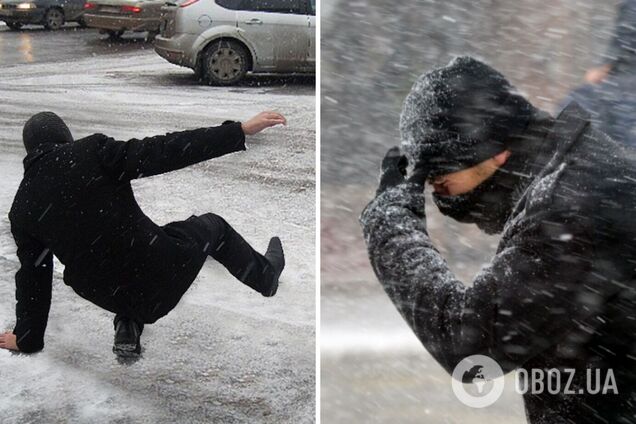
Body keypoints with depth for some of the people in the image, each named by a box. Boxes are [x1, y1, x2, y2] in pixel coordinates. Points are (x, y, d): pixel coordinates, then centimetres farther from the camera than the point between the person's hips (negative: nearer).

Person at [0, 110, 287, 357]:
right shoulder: (89, 152, -8)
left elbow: (32, 274, 12)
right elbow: (163, 152, -17)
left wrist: (27, 337, 28)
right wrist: (239, 131, -17)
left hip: (108, 296, 5)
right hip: (160, 271, -4)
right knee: (211, 226, 24)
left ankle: (128, 328, 21)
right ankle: (264, 274, 47)